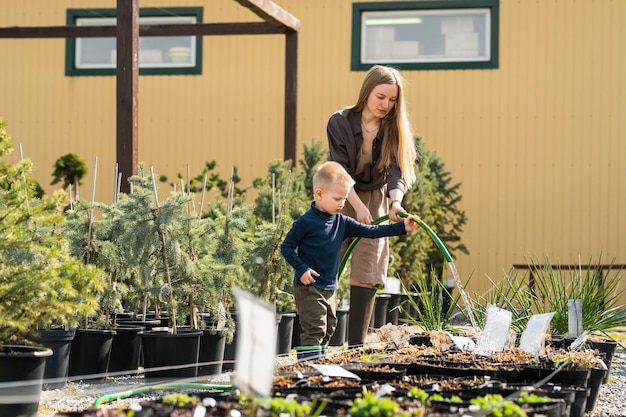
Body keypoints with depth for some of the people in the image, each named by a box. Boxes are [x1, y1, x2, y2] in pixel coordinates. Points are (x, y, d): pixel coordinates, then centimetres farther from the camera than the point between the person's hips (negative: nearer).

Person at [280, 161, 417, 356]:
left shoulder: (341, 222, 5)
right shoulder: (305, 222, -14)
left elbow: (369, 231, 6)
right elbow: (286, 248, -9)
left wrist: (401, 228, 2)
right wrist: (302, 269, -20)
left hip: (330, 289, 8)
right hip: (308, 288, -8)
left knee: (328, 329, 14)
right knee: (315, 330, -12)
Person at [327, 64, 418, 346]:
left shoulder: (394, 130, -5)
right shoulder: (340, 122, -13)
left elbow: (396, 171, -14)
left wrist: (396, 202, -34)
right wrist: (359, 207, -30)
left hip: (375, 201, 2)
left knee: (367, 275, -3)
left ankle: (356, 345, -1)